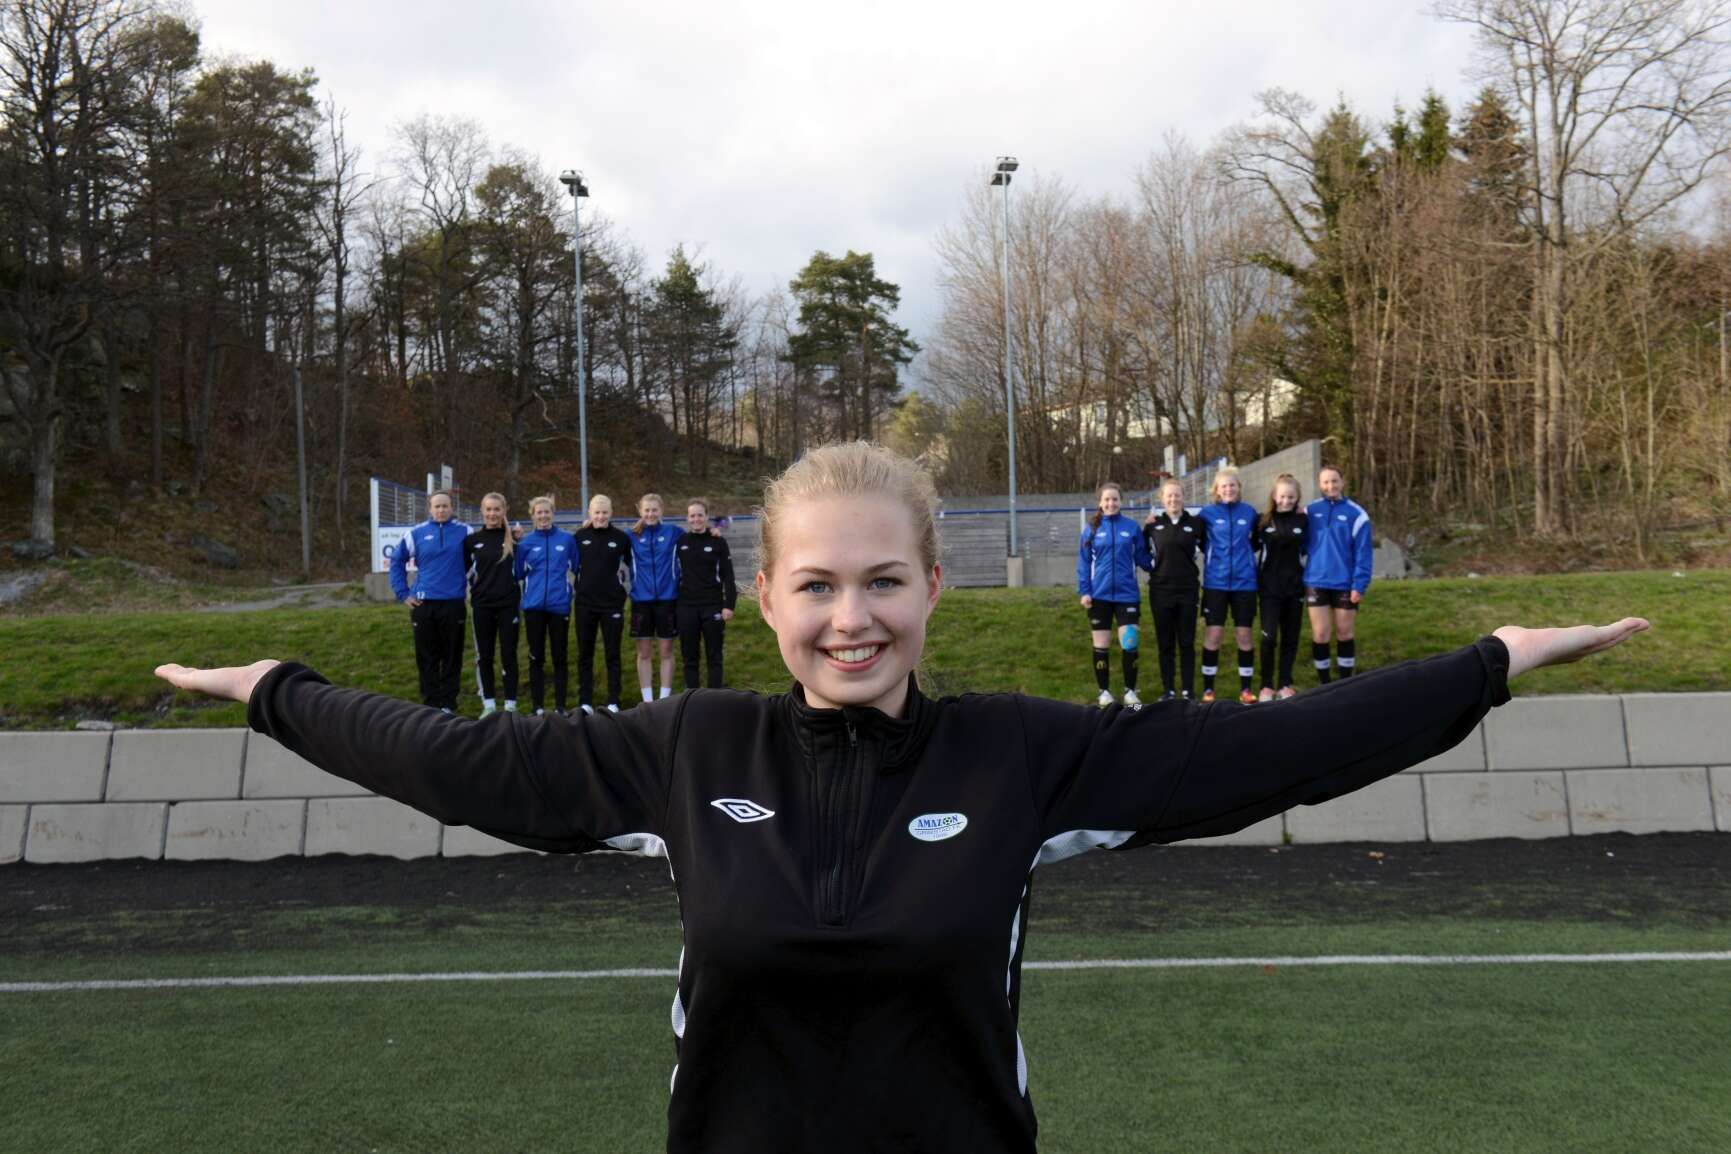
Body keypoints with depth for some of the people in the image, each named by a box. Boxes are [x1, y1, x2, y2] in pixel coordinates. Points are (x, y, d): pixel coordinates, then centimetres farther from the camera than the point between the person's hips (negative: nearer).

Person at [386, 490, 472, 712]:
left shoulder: (464, 532, 0)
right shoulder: (416, 534, 2)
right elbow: (396, 561, 11)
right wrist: (403, 593, 6)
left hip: (454, 604, -1)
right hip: (423, 604, 1)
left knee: (452, 657, 4)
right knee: (426, 658, 5)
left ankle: (448, 704, 13)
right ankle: (431, 704, 13)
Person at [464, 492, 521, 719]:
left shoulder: (513, 538, 0)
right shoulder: (472, 539, 3)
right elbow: (464, 569, 13)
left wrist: (519, 542, -2)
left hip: (508, 604, -1)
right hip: (482, 605, 1)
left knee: (508, 654, 1)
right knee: (484, 656, 6)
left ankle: (510, 704, 8)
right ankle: (488, 704, 15)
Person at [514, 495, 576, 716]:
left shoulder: (567, 539, 1)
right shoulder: (525, 542, 3)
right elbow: (518, 573, 7)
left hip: (559, 605, -1)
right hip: (533, 606, 1)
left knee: (560, 657, 5)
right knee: (536, 658, 6)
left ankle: (560, 707, 12)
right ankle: (537, 707, 13)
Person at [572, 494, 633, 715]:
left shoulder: (621, 537, -1)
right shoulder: (580, 536, 2)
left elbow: (631, 564, 11)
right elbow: (573, 567, 10)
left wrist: (623, 589, 7)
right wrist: (572, 599, 9)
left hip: (612, 604, -1)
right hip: (584, 605, 1)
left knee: (612, 655, 5)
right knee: (585, 655, 7)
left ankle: (613, 703, 10)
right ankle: (585, 702, 13)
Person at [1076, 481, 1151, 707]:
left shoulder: (1132, 527, 1)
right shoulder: (1092, 529, 1)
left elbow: (1143, 559, 4)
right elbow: (1084, 563, 2)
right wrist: (1084, 591, -5)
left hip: (1127, 594, 0)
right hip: (1099, 595, 0)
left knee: (1130, 644, -1)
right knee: (1101, 646, 7)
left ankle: (1130, 691, 13)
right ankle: (1104, 692, 18)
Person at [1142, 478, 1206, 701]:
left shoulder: (1196, 523, 0)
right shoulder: (1153, 523, 1)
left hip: (1188, 589, 0)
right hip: (1160, 590, 0)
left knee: (1187, 642, 4)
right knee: (1165, 643, 6)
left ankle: (1187, 690, 11)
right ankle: (1168, 689, 14)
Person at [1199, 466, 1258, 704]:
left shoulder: (1249, 512, 3)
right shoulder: (1208, 513, -2)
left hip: (1244, 582, 1)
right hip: (1216, 582, -1)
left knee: (1243, 636, 5)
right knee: (1213, 635, -1)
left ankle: (1246, 688, 15)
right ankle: (1208, 689, 8)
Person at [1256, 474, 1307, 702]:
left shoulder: (1303, 520, 2)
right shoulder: (1262, 520, -2)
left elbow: (1307, 550, 13)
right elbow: (1252, 547, 8)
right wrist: (1255, 574, 1)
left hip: (1295, 587, 2)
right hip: (1270, 587, -2)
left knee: (1290, 638, 6)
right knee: (1269, 637, -8)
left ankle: (1285, 684, 15)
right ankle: (1267, 685, 2)